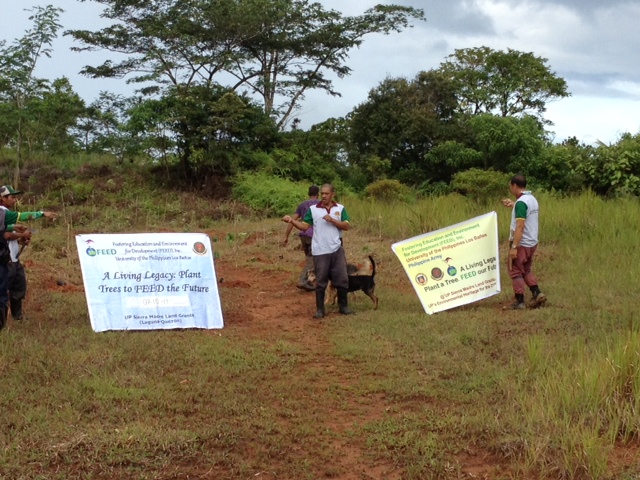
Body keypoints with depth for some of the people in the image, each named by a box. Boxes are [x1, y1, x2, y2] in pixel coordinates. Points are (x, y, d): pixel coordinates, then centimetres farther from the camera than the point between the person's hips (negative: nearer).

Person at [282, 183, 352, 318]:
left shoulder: (340, 208, 4)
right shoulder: (313, 209, 1)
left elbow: (347, 226, -2)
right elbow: (304, 226, -3)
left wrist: (332, 220, -14)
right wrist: (291, 220, -19)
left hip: (337, 250, 1)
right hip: (320, 251, -1)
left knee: (342, 279, 5)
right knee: (321, 281, 4)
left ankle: (343, 306, 21)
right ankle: (320, 309, 12)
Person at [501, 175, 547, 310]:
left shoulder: (521, 202, -20)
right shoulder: (532, 199, 8)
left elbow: (520, 226, -26)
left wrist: (514, 247, -26)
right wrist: (513, 205, 25)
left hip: (521, 243, -9)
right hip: (532, 243, 9)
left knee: (515, 271, 3)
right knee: (526, 270, 21)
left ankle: (519, 301, 6)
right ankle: (537, 294, 9)